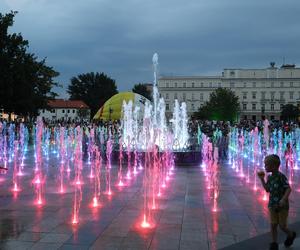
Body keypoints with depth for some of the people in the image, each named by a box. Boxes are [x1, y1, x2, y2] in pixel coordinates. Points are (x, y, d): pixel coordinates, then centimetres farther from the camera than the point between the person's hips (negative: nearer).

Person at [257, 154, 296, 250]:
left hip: (282, 206, -6)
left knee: (282, 226, 6)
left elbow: (289, 189, -21)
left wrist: (284, 199, -33)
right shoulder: (270, 177, 2)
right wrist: (262, 179, 5)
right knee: (273, 224, 7)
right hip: (272, 205, 6)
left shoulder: (281, 177, -20)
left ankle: (291, 235, 37)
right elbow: (267, 190, 11)